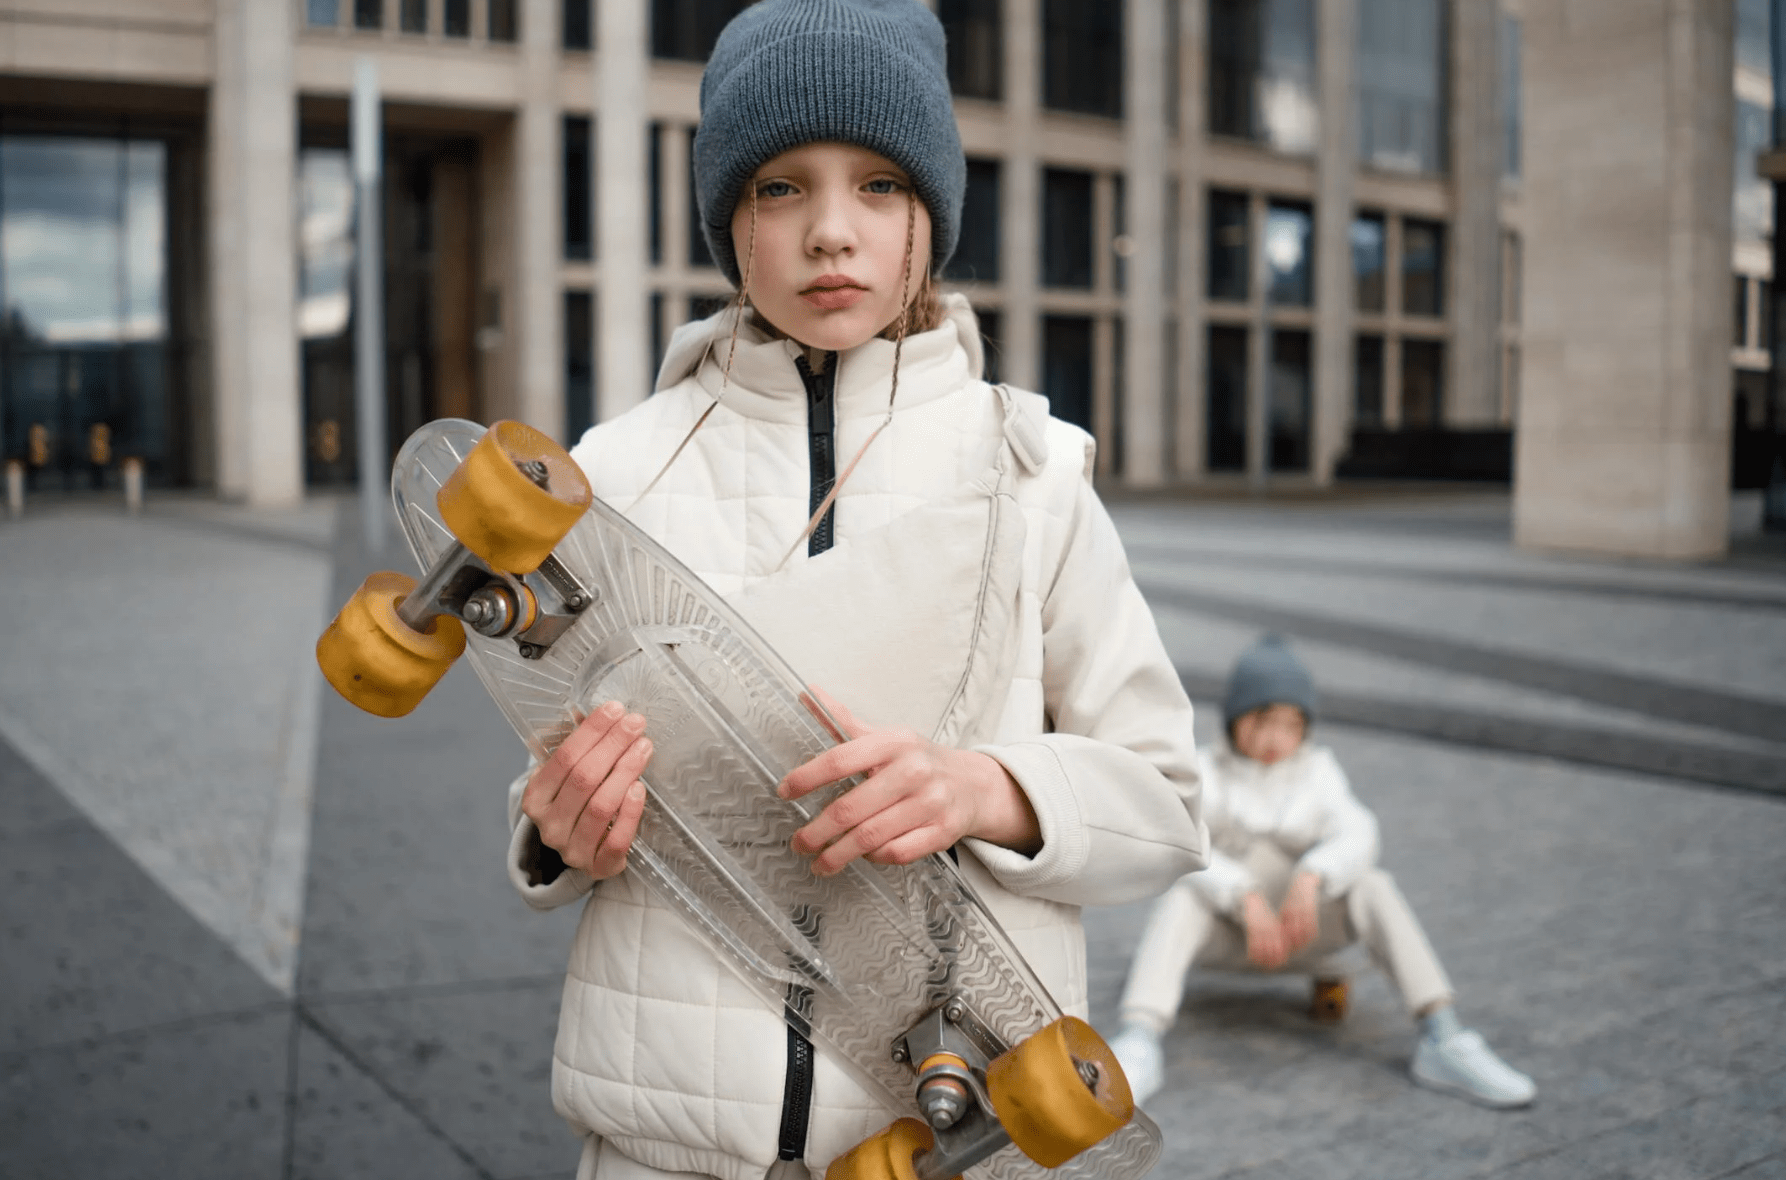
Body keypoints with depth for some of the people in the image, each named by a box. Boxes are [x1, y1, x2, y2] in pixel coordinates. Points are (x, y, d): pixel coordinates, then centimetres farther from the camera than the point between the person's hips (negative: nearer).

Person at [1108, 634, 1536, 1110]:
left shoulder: (1317, 771, 5)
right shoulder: (1206, 773, -2)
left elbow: (1356, 836, -14)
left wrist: (1310, 876, -35)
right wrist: (1247, 898, -35)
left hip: (1301, 926, 2)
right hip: (1222, 929, -1)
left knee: (1372, 884, -26)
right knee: (1180, 896, -34)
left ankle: (1442, 1039, -36)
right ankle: (1139, 1046, -53)